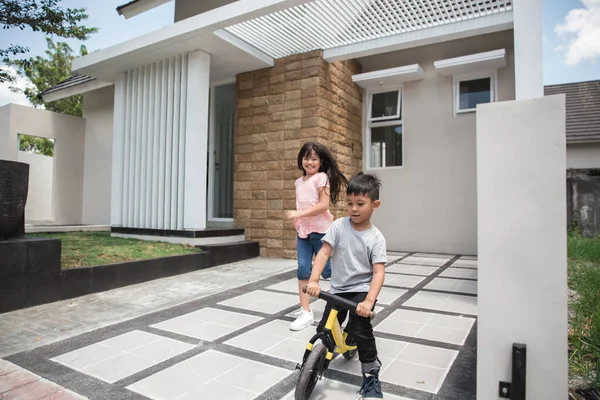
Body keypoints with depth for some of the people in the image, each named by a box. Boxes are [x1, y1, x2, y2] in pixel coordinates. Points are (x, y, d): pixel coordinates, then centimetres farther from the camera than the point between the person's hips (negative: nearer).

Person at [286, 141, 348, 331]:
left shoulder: (322, 178, -7)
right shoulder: (299, 182, 13)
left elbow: (323, 205, -17)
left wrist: (299, 214, -20)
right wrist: (298, 230, 16)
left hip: (320, 230, -6)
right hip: (303, 231, 6)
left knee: (327, 269, 5)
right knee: (303, 269, 0)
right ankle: (306, 312, 7)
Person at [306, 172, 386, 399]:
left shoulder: (376, 238, -13)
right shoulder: (338, 226, -8)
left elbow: (379, 272, -18)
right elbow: (323, 253, -13)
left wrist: (369, 301, -31)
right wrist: (313, 280, -27)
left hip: (362, 290, -3)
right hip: (337, 289, 3)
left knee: (360, 330, -19)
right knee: (323, 331, 8)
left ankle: (371, 376, 4)